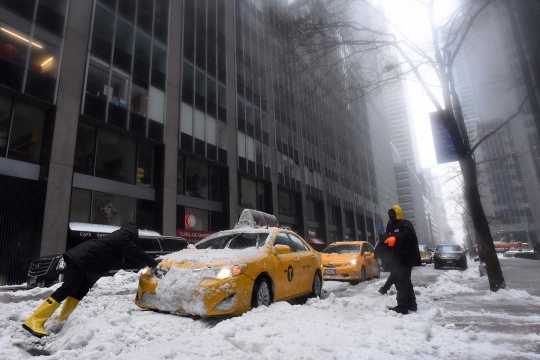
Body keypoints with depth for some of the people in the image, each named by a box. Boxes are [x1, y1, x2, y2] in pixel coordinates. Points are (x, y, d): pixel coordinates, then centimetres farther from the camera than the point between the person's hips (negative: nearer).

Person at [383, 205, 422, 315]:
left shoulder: (405, 224, -8)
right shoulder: (390, 227, 20)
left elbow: (407, 234, -30)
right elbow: (388, 241, 25)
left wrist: (395, 238, -46)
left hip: (405, 258, -9)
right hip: (397, 258, 9)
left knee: (402, 281, -12)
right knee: (405, 281, 15)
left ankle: (402, 307, -11)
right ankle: (411, 304, 26)